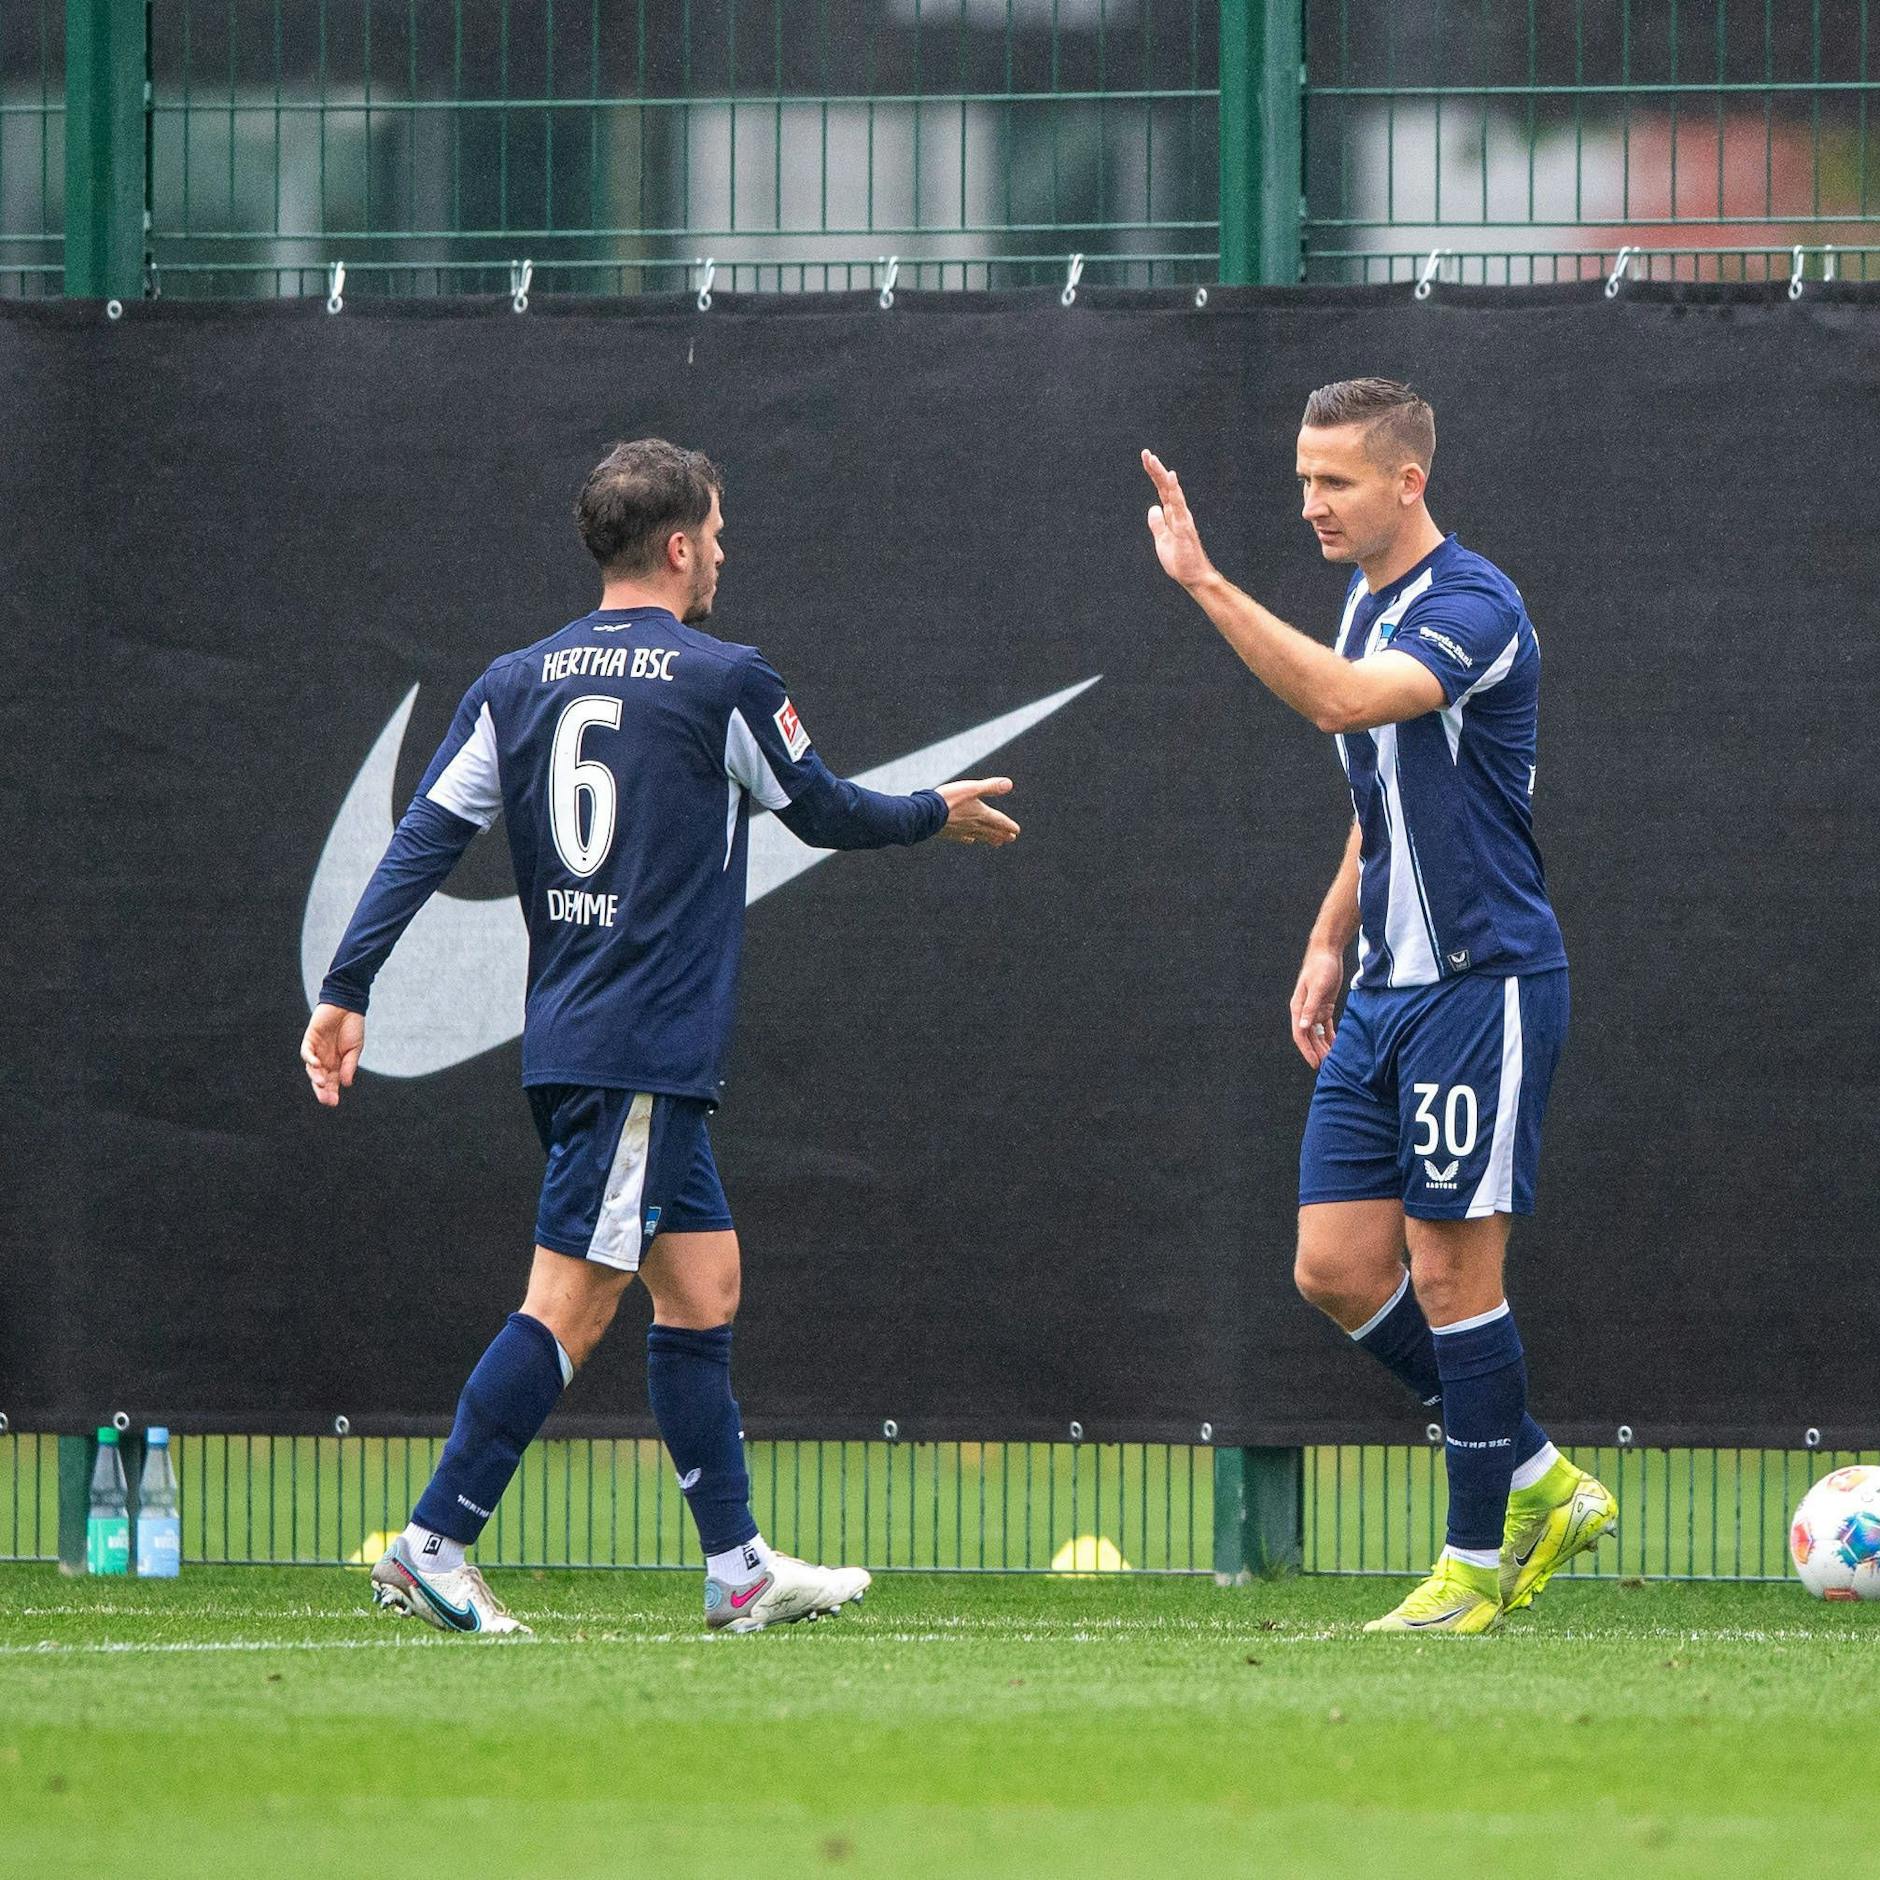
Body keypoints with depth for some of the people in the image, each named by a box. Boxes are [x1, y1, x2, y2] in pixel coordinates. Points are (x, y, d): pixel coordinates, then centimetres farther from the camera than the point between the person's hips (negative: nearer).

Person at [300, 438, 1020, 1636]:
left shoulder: (518, 683, 10)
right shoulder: (723, 683, -6)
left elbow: (427, 839, 3)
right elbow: (827, 813, 8)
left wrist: (347, 991, 2)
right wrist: (938, 814, 27)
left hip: (570, 1037, 8)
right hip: (646, 1051, -8)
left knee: (704, 1285, 13)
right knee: (571, 1304, -9)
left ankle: (741, 1570, 16)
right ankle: (431, 1547, -13)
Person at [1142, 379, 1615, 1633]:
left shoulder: (1473, 607, -16)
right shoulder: (1367, 607, 14)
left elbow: (1342, 699, -34)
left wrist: (1205, 582, -37)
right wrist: (1330, 945, 18)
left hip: (1482, 985, -9)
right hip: (1386, 993, 9)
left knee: (1452, 1268, -6)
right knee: (1338, 1267, 4)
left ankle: (1478, 1557, 4)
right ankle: (1540, 1484, 17)